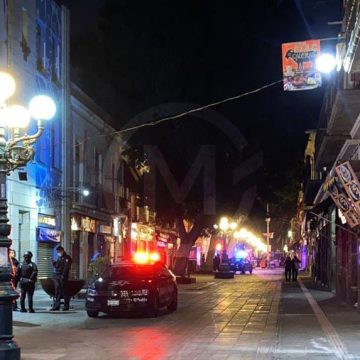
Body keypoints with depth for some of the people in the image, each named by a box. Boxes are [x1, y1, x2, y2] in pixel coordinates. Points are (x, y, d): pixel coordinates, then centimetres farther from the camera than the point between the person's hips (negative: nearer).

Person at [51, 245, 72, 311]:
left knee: (64, 291, -5)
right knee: (57, 291, 5)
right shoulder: (59, 258, 22)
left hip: (62, 276, -8)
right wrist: (54, 263, 4)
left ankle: (66, 306, 1)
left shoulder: (67, 258, -4)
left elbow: (66, 267, -14)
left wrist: (63, 275, -21)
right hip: (57, 276, 8)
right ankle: (56, 306, 6)